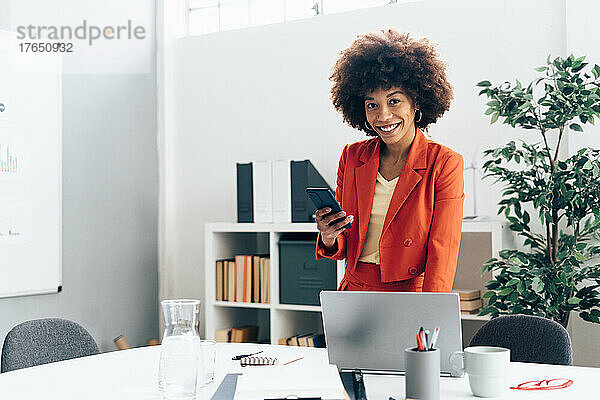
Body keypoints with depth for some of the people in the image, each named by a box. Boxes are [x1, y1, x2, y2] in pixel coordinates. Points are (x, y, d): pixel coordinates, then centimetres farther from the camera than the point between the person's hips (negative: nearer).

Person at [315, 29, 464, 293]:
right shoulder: (352, 157, 7)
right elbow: (341, 249, 11)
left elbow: (442, 253, -10)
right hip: (354, 299, 5)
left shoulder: (444, 164, -5)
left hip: (411, 303, -5)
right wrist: (329, 238, -11)